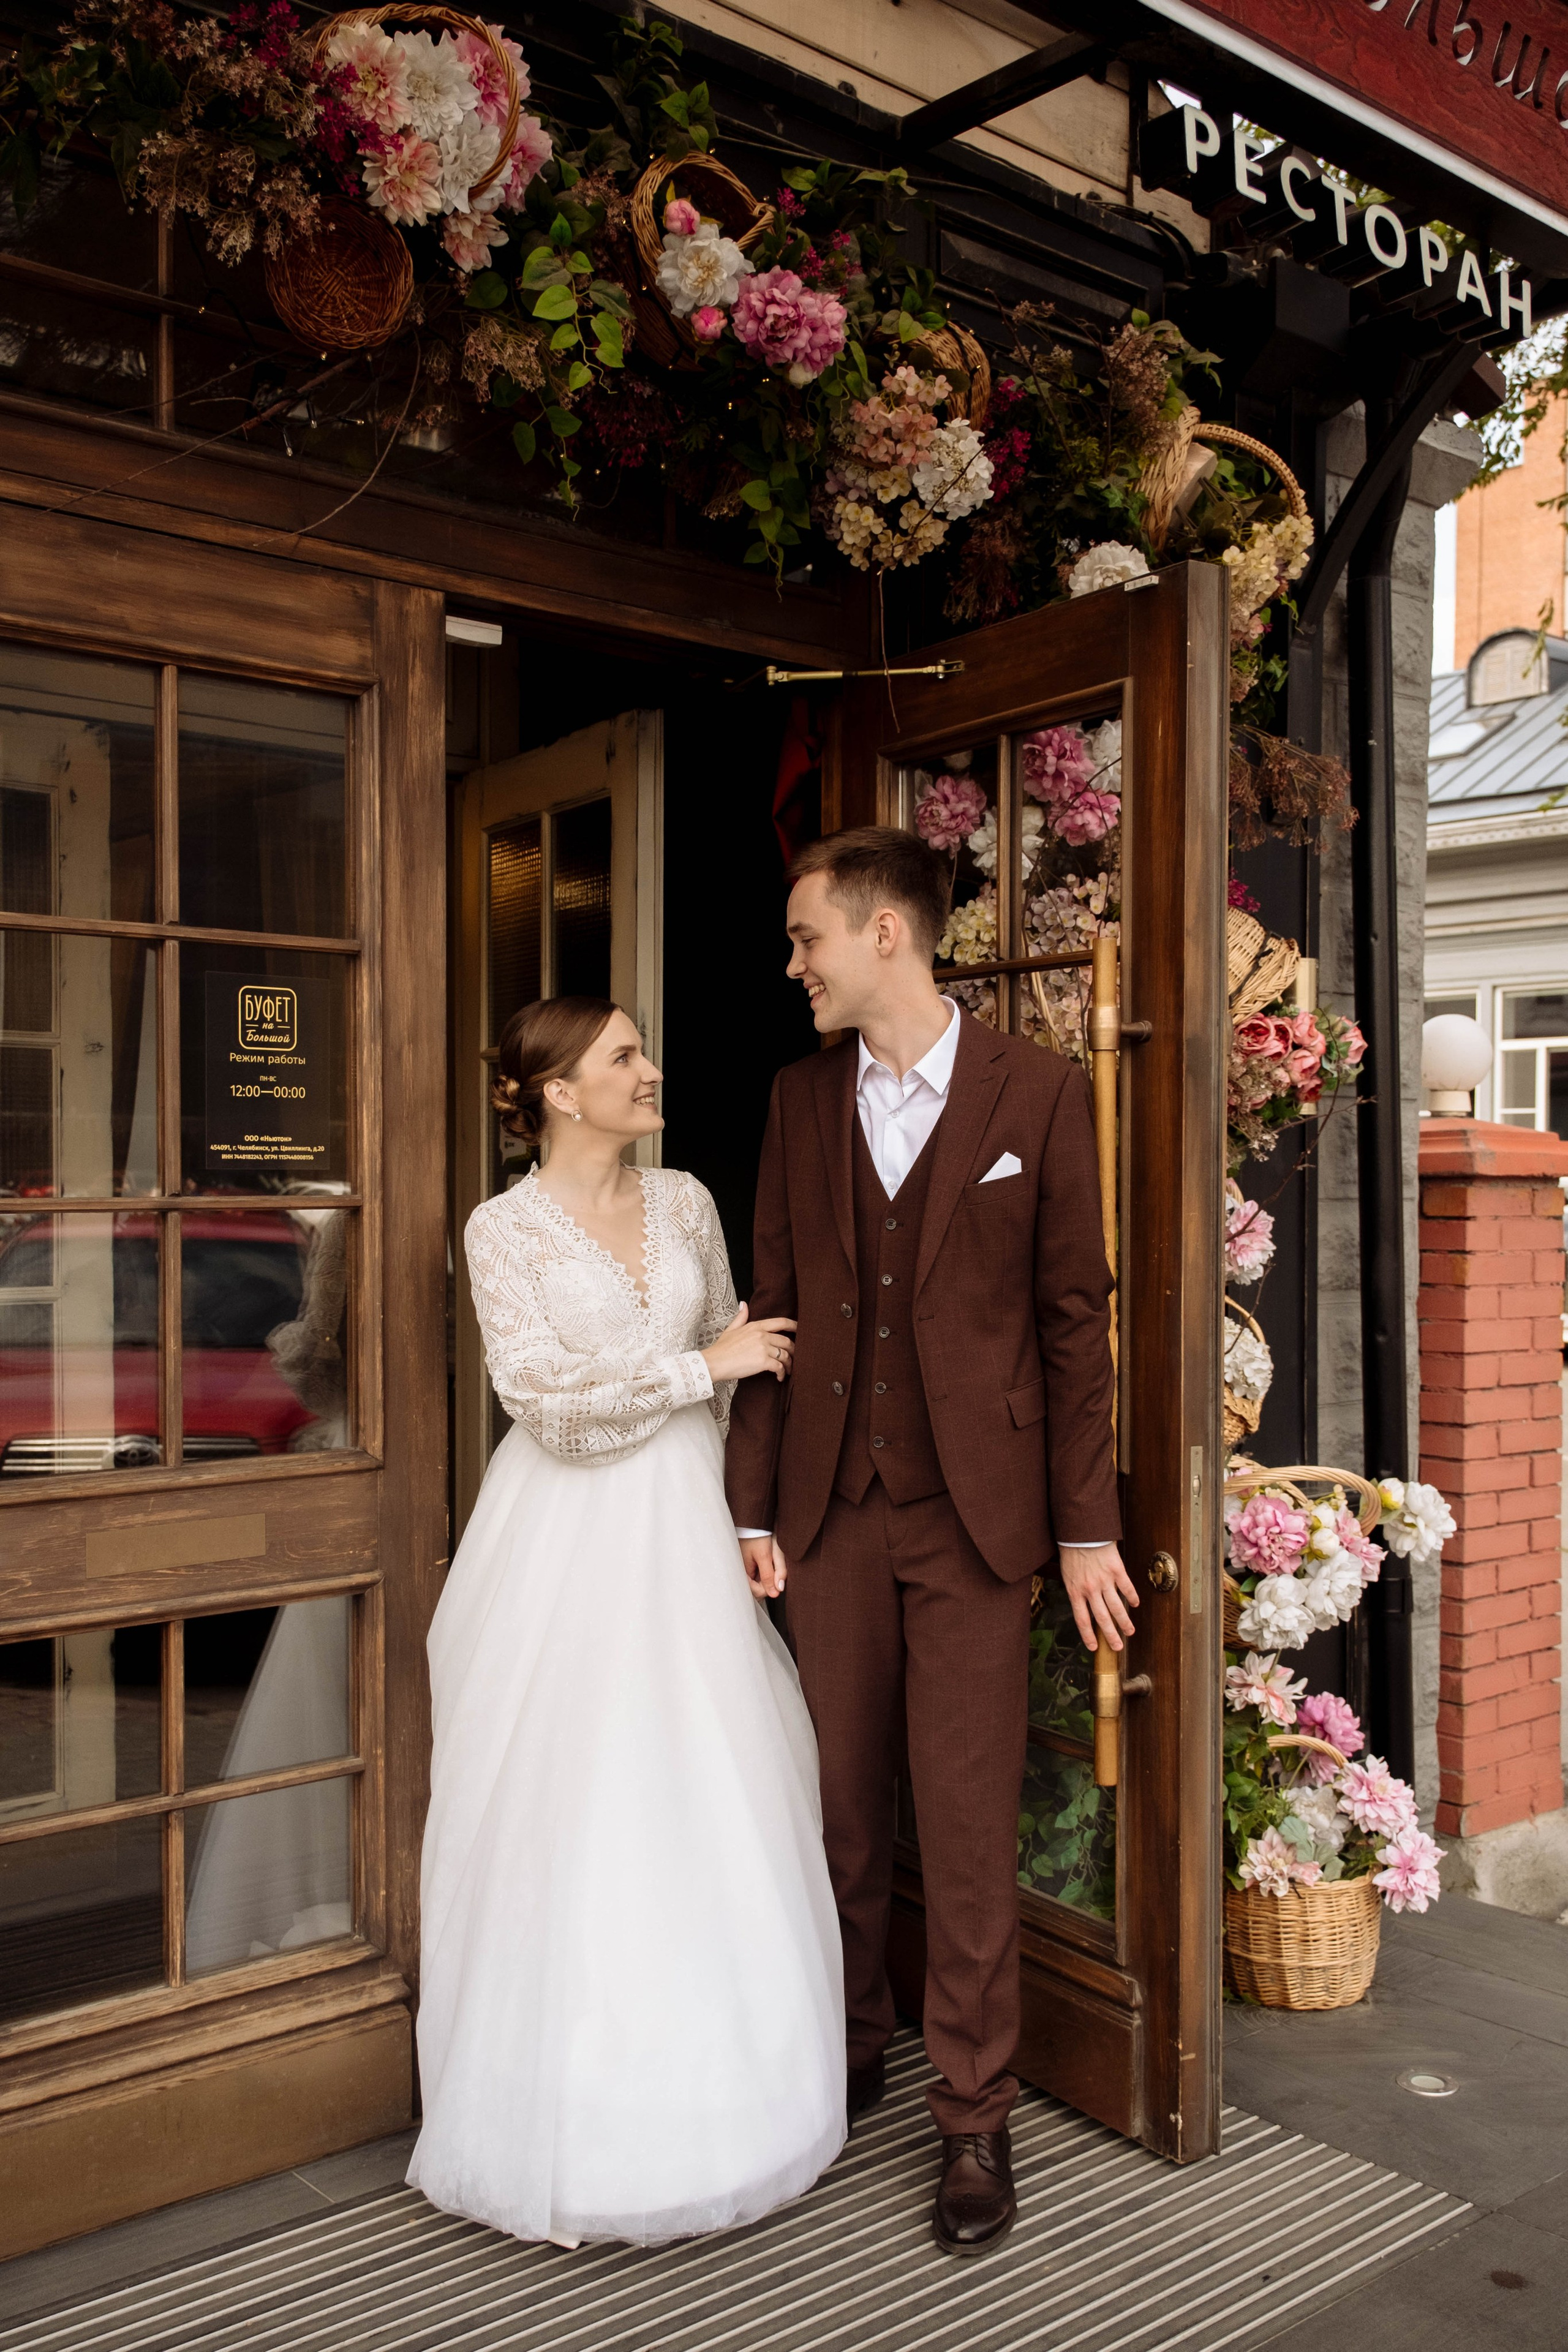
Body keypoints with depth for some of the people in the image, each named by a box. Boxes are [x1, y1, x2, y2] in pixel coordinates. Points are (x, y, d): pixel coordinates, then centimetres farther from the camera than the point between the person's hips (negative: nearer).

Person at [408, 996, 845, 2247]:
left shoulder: (685, 1202, 8)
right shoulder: (506, 1227, -7)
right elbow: (547, 1399, -15)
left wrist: (735, 1514, 7)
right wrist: (702, 1361, -13)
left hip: (686, 1532, 4)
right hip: (569, 1545, -4)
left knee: (706, 1808, 7)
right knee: (570, 1816, 2)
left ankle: (708, 2089, 26)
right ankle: (574, 2111, 20)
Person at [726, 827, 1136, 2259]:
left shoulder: (1039, 1094, -3)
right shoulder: (802, 1102, 7)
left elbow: (1075, 1320, -2)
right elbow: (777, 1308, 8)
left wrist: (1086, 1526, -2)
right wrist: (754, 1505, 5)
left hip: (976, 1511, -3)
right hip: (833, 1511, 3)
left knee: (968, 1826, 4)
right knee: (838, 1805, 12)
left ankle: (975, 2122, 21)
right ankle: (849, 2055, 34)